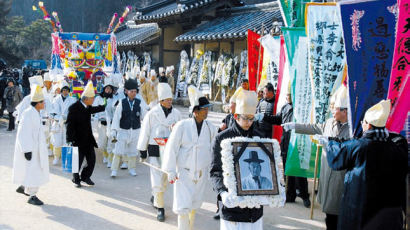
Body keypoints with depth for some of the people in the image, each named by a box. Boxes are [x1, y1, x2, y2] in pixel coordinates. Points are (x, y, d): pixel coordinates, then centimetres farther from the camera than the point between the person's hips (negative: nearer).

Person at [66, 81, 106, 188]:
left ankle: (85, 176, 27)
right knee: (78, 161, 5)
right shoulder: (74, 108, -16)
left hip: (88, 139, 7)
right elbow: (70, 125, -16)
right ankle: (76, 179, 25)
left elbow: (95, 109, 30)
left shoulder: (87, 107, 6)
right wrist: (70, 140, -19)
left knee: (91, 160, 7)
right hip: (78, 141, -7)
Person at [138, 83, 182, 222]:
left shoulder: (176, 113, 1)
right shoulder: (152, 114, -9)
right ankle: (160, 208, 9)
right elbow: (145, 134, -2)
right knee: (157, 180, -6)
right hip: (155, 151, -3)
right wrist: (143, 152, 1)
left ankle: (155, 197, 42)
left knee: (165, 179, 15)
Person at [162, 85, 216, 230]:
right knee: (183, 206, -8)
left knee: (195, 204, 15)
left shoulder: (211, 128, -1)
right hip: (184, 173, -4)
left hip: (201, 173, 4)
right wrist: (171, 171, -8)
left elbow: (213, 150, 10)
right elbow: (171, 148, -9)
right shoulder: (182, 126, -13)